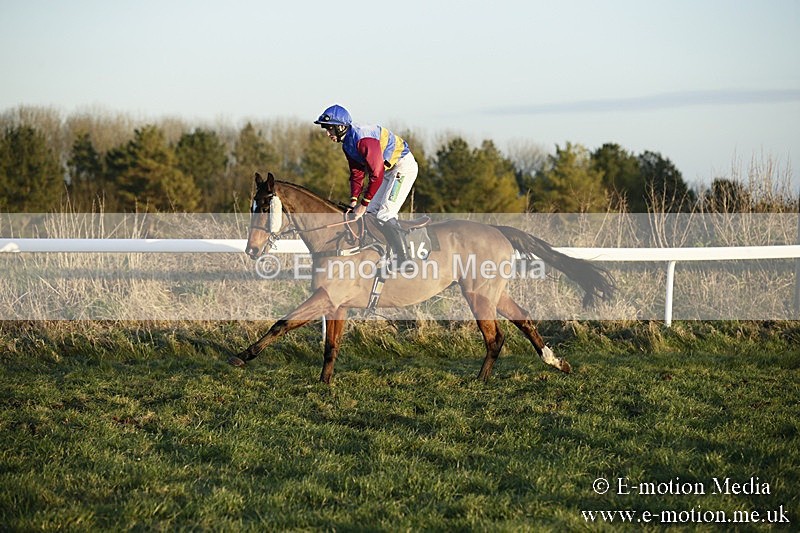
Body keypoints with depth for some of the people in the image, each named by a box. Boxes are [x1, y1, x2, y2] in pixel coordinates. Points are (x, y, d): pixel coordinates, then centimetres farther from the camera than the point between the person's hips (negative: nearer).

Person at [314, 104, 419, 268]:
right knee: (371, 212, 7)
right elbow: (357, 173, 10)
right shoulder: (348, 143, 4)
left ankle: (404, 263, -14)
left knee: (385, 214, -17)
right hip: (388, 169, 10)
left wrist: (364, 204, -23)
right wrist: (354, 200, -2)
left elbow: (376, 174, -29)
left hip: (404, 167, -10)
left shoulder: (363, 139, -28)